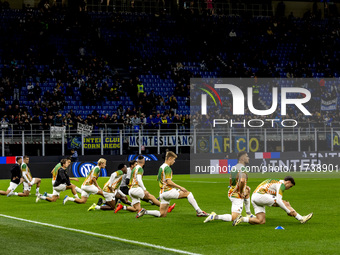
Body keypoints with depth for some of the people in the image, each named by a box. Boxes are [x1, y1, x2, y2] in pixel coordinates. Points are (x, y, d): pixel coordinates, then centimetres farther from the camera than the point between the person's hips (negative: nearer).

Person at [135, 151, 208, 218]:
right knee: (188, 193, -8)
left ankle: (144, 211, 1)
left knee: (162, 214, 10)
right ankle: (198, 211, -14)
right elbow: (169, 182, -20)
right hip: (168, 191, -9)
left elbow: (158, 179, 28)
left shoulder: (161, 167, 17)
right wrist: (180, 187, -17)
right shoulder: (167, 168, -12)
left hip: (162, 192, 9)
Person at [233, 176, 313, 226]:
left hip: (254, 198, 9)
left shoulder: (275, 182, 27)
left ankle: (242, 219, -4)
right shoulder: (281, 184, -3)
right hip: (260, 195, -9)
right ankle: (301, 219, -1)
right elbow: (278, 201, -14)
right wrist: (288, 211, -8)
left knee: (261, 221, 5)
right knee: (285, 203, -6)